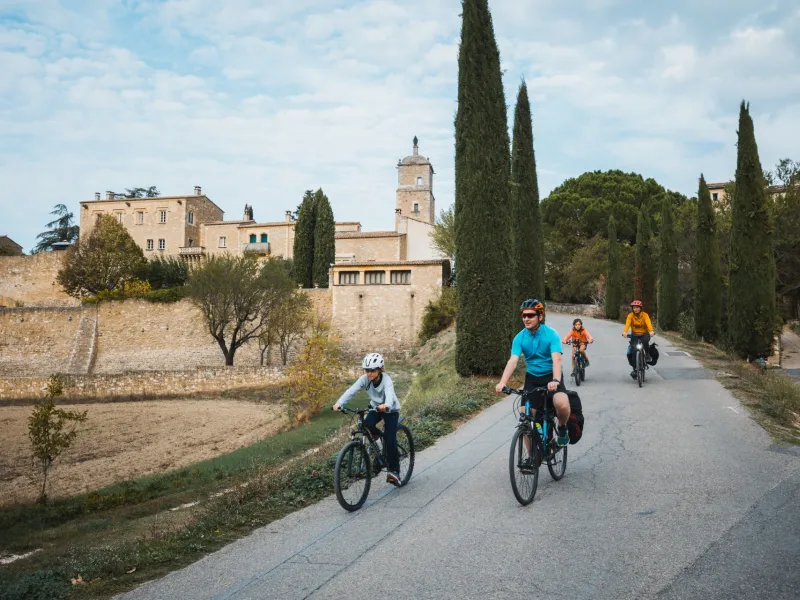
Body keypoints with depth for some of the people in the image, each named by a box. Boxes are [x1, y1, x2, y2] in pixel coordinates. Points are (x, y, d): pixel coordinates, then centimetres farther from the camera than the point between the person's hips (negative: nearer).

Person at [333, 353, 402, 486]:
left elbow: (389, 394, -50)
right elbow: (351, 391, -32)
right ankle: (376, 435, 9)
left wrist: (386, 406, -72)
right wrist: (339, 403, -48)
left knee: (390, 441, -16)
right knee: (366, 424, -27)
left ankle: (394, 471, -1)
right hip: (375, 408, 4)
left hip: (390, 410, -4)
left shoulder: (386, 380, -31)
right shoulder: (364, 379, -20)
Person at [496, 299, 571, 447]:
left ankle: (562, 428, 4)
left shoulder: (551, 334, -16)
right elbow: (513, 361, -19)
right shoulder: (520, 338, -8)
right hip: (532, 378, 3)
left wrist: (556, 380, -46)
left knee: (562, 404, -31)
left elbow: (556, 359, -28)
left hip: (550, 377, -3)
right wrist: (502, 382, -35)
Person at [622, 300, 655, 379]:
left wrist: (651, 331, -48)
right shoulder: (630, 315, -9)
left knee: (645, 341, -36)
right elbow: (627, 324, -25)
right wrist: (625, 332, -45)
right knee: (632, 351, -13)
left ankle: (647, 354, -8)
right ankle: (634, 369, 1)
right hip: (634, 335, 1)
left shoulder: (645, 315, -11)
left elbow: (648, 323, -28)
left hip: (644, 334, -1)